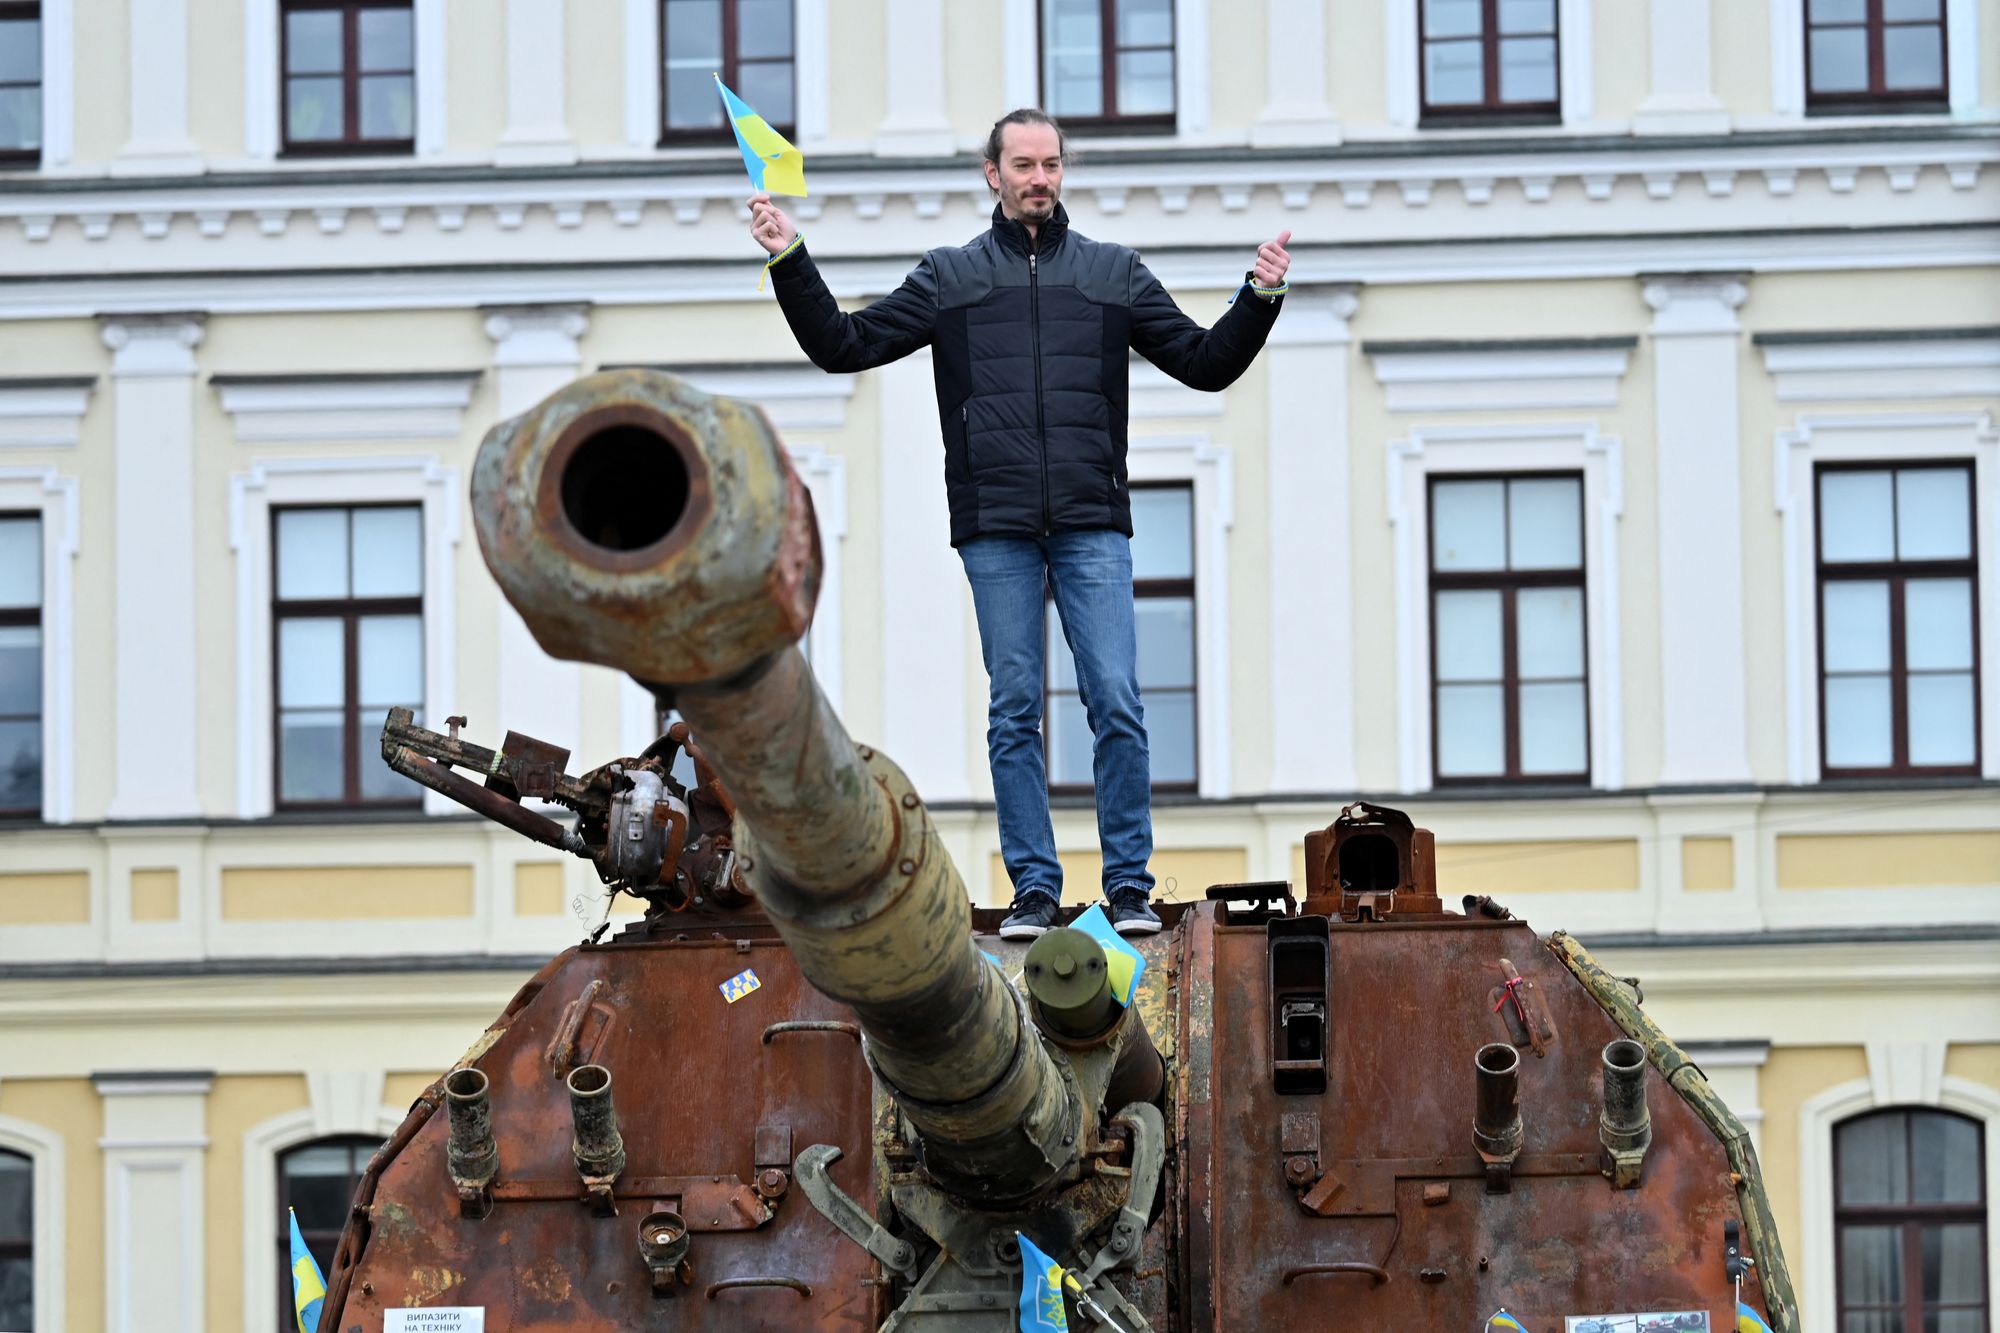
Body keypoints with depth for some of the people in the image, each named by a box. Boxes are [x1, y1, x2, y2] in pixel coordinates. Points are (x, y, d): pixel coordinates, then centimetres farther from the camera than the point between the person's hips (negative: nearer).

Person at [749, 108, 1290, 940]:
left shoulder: (1114, 274, 14)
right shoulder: (950, 278, 12)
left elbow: (1206, 363, 16)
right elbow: (845, 346, 11)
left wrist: (1260, 300, 1)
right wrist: (790, 263, 1)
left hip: (1092, 526, 0)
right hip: (996, 528, 0)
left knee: (1116, 704, -7)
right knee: (1014, 712, 1)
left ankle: (1129, 884, -1)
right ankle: (1034, 888, 5)